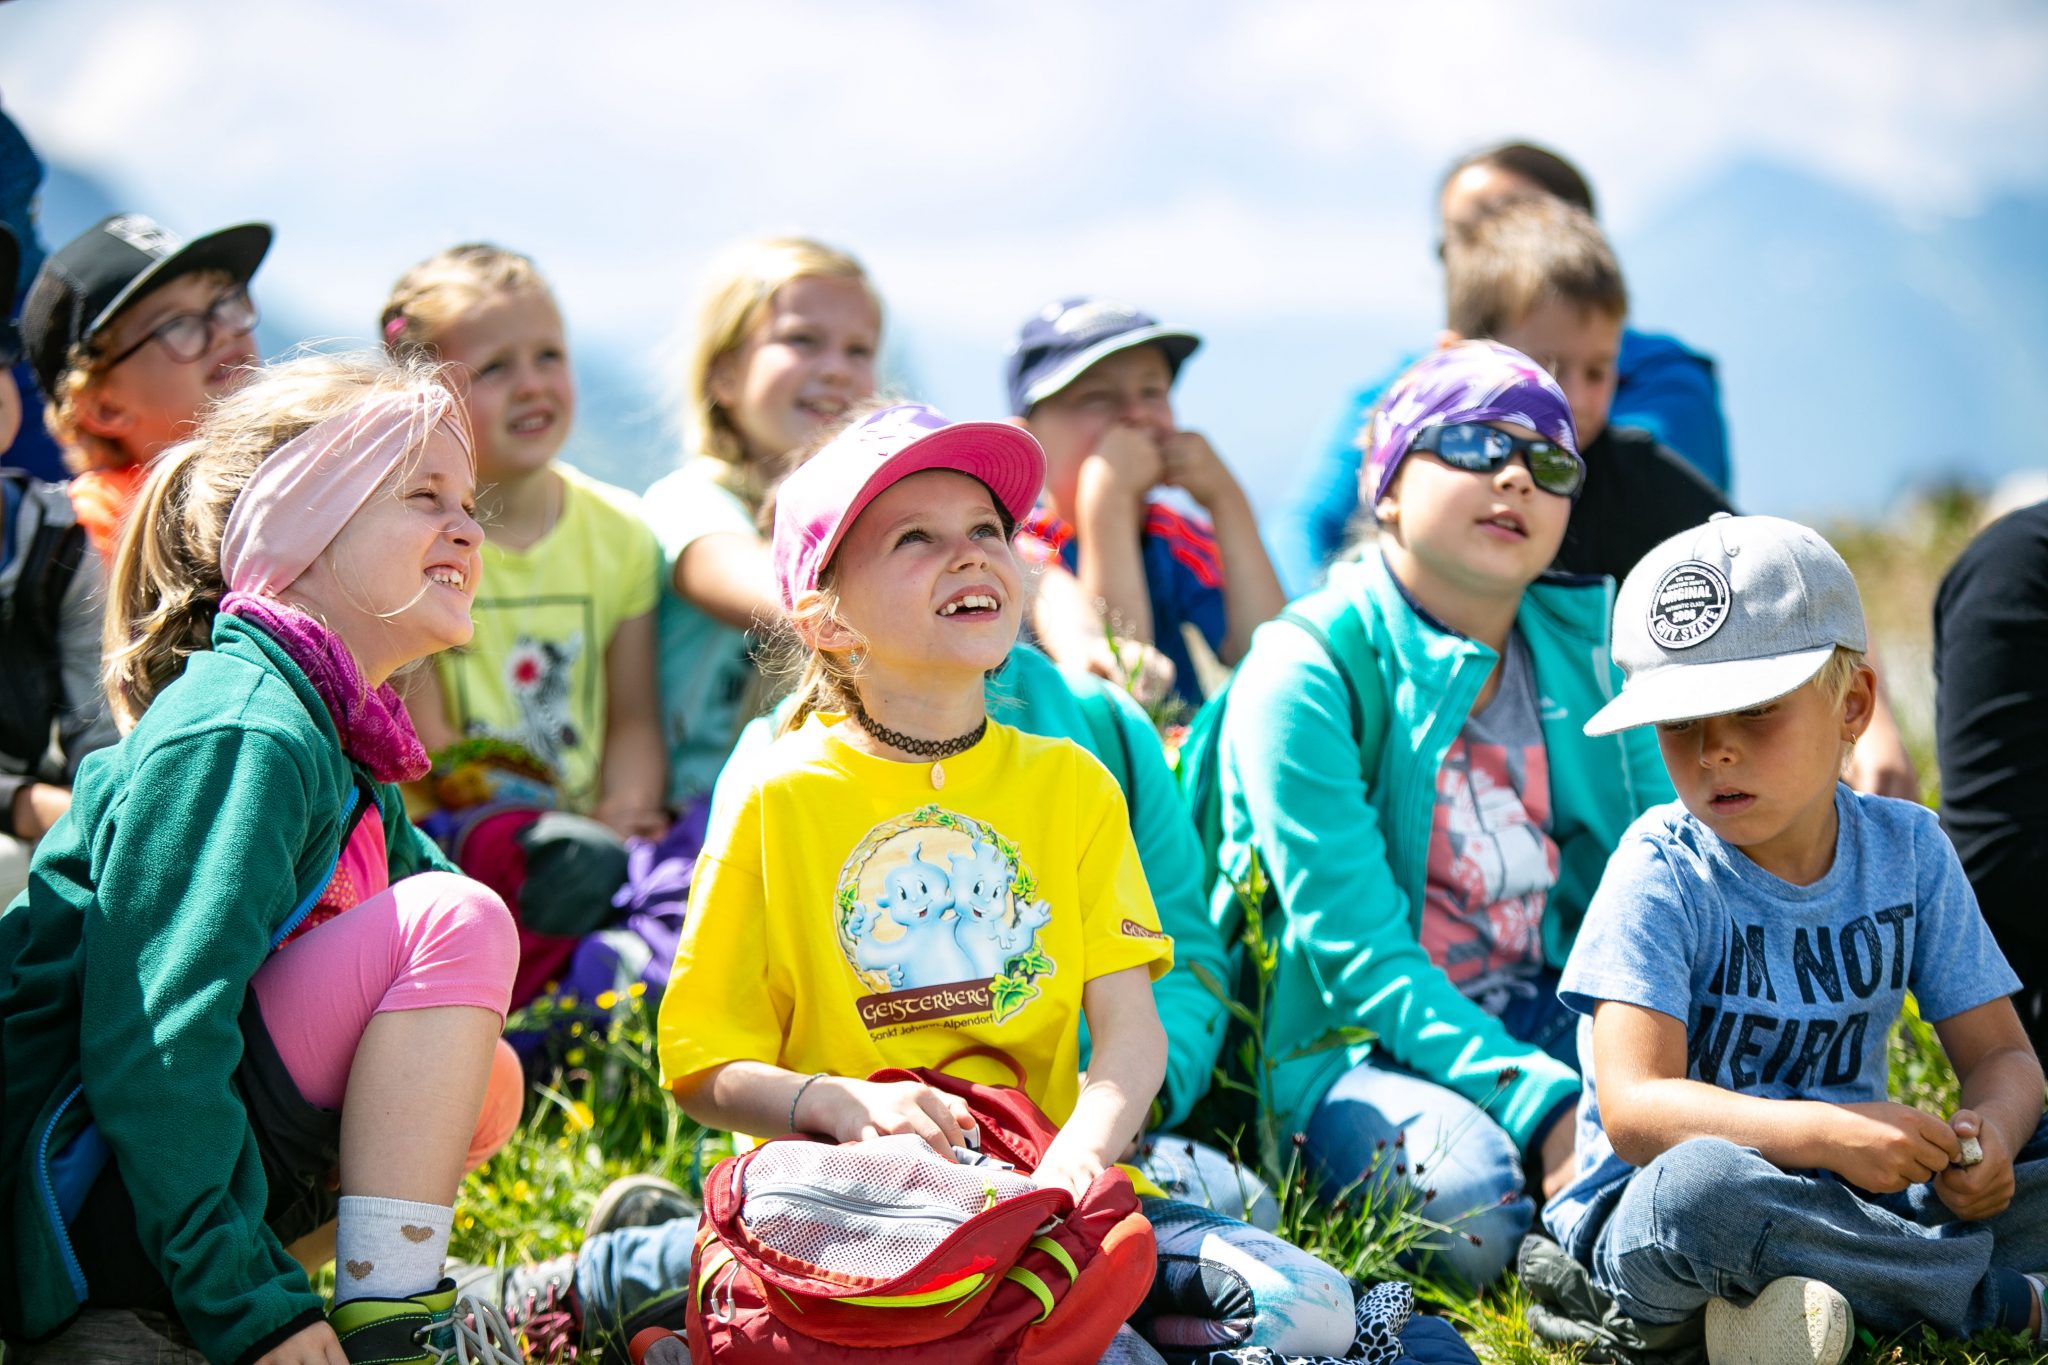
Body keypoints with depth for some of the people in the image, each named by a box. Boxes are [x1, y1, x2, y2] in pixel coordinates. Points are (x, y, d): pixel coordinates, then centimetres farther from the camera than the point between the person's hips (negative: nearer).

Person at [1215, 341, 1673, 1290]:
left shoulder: (1585, 645, 8)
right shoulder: (1305, 675, -10)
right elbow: (1356, 957, -17)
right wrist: (1540, 1101, -28)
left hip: (1550, 1021, 5)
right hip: (1354, 1044, -5)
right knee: (1473, 1193, -35)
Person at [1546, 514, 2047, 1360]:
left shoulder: (1910, 853, 3)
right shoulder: (1662, 873, -11)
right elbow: (1634, 1109, -21)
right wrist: (1825, 1134, -35)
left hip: (1852, 1193, 4)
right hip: (1647, 1218, -4)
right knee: (1701, 1181, -39)